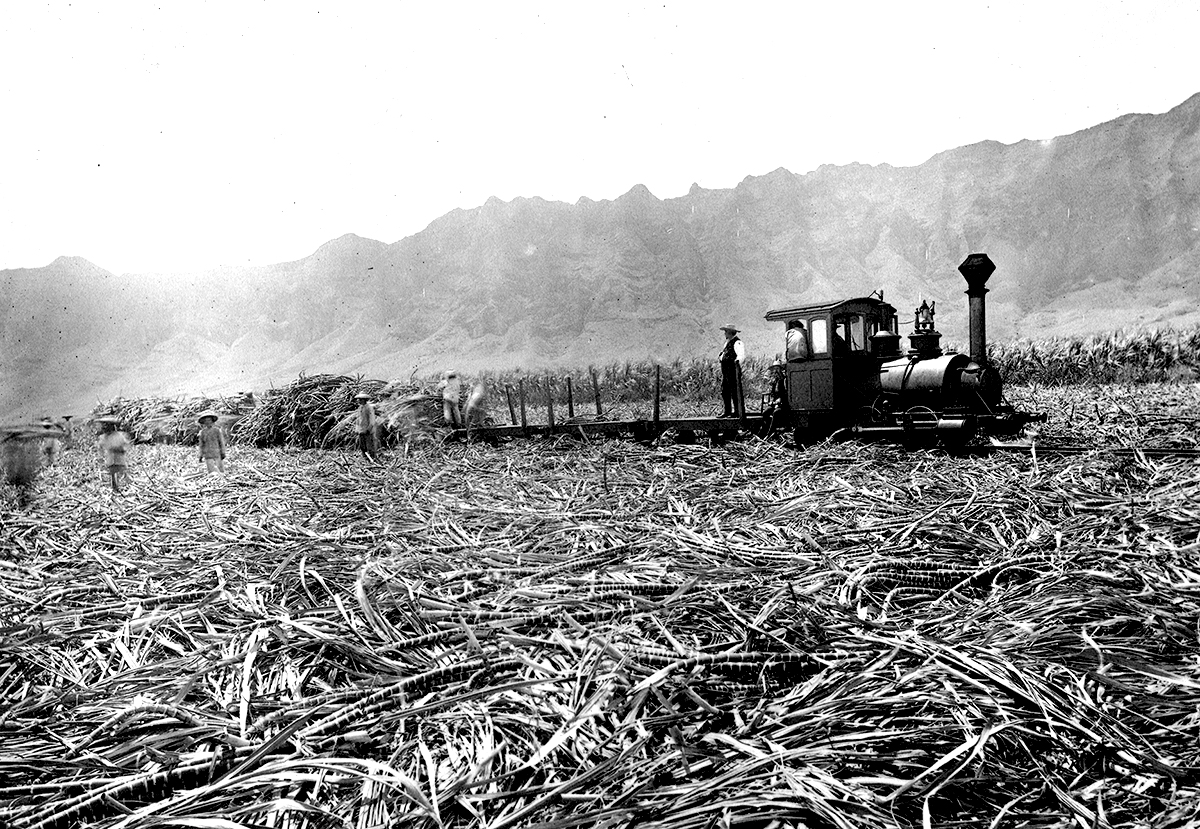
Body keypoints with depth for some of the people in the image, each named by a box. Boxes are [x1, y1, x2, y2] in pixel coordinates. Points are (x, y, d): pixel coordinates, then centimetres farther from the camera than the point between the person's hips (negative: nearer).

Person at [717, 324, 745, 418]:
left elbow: (741, 354, -22)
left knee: (735, 391, -6)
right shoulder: (727, 342, 19)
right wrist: (720, 355, 14)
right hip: (725, 370, 10)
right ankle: (727, 411, 17)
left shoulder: (737, 343, -10)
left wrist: (737, 361, -35)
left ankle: (737, 412, -2)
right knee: (724, 391, 11)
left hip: (733, 370, -10)